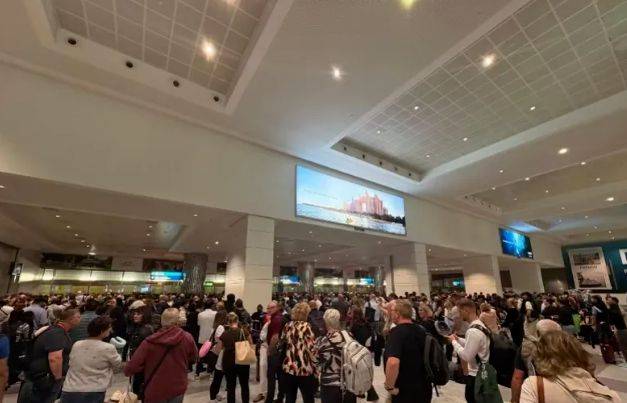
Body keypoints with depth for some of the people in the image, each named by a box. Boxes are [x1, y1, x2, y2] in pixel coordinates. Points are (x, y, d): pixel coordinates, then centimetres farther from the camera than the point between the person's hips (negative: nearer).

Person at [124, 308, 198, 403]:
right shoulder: (187, 338, -17)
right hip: (178, 388, 1)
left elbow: (132, 367, -17)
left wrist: (127, 371, 6)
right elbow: (193, 358, 0)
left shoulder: (150, 341, -21)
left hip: (155, 390, -1)